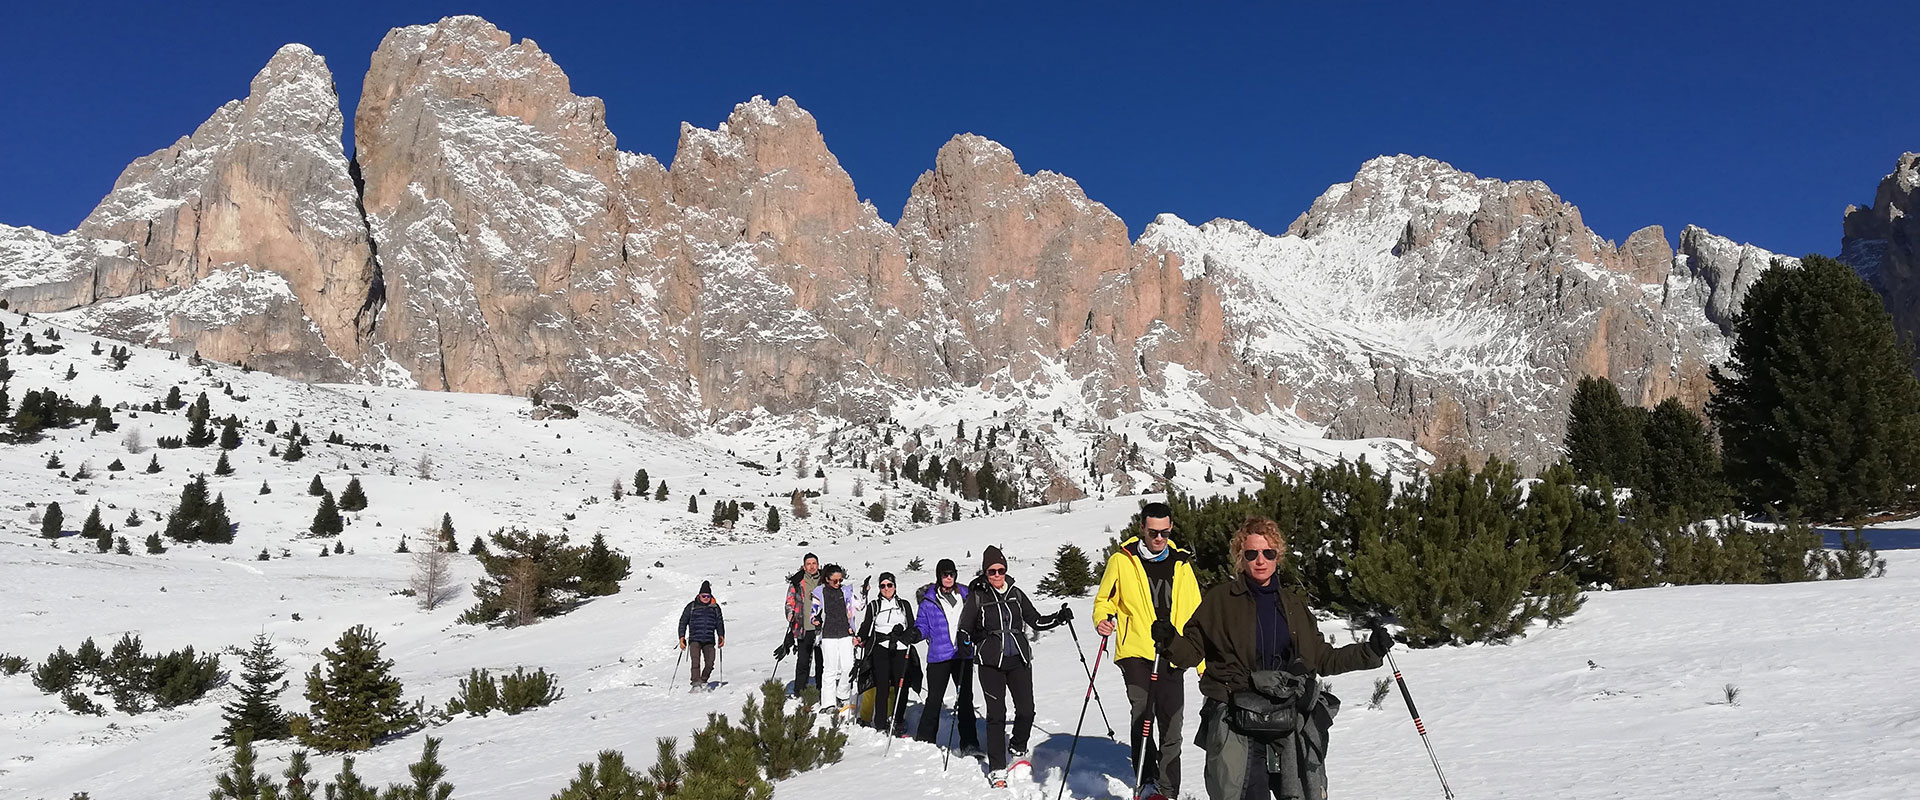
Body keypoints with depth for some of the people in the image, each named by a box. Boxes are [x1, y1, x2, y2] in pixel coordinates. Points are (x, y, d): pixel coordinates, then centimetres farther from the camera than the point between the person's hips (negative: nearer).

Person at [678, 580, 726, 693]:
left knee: (710, 663, -6)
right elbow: (683, 622, 7)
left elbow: (719, 623, 19)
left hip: (709, 641, 2)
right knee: (696, 661, -18)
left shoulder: (715, 607, 12)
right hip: (695, 640, -2)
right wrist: (682, 638, -2)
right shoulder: (692, 606, 5)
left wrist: (721, 636, 7)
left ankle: (703, 681, 12)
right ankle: (696, 683, -21)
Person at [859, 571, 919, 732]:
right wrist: (860, 638, -8)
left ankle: (898, 720, 13)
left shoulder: (904, 605, 16)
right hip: (880, 649, -1)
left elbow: (912, 627, 17)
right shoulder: (873, 606, 15)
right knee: (882, 687, -7)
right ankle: (881, 724, -4)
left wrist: (912, 634, -4)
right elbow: (866, 627, 11)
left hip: (901, 650, 1)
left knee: (901, 686, -1)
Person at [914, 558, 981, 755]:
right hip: (939, 656, -2)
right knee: (934, 699, -1)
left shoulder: (965, 595, 9)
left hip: (963, 654, 3)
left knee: (965, 699, 4)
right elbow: (923, 626, 2)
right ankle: (924, 741, 12)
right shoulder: (929, 599, 2)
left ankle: (969, 743, 9)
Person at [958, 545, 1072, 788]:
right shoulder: (977, 596, 1)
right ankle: (997, 769, 7)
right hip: (990, 662, -3)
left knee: (1026, 711, -2)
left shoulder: (1016, 594, 10)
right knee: (996, 714, -3)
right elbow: (965, 630, 3)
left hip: (1019, 660, 3)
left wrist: (1059, 618, 2)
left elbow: (1036, 621, 16)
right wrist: (964, 645, -17)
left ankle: (1017, 750, 27)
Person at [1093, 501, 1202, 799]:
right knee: (1141, 715, -22)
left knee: (1171, 730, 7)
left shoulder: (1181, 564, 13)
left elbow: (1194, 616, 16)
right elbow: (1104, 600, 12)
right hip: (1136, 653, -3)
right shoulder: (1122, 560, 4)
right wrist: (1103, 619, -11)